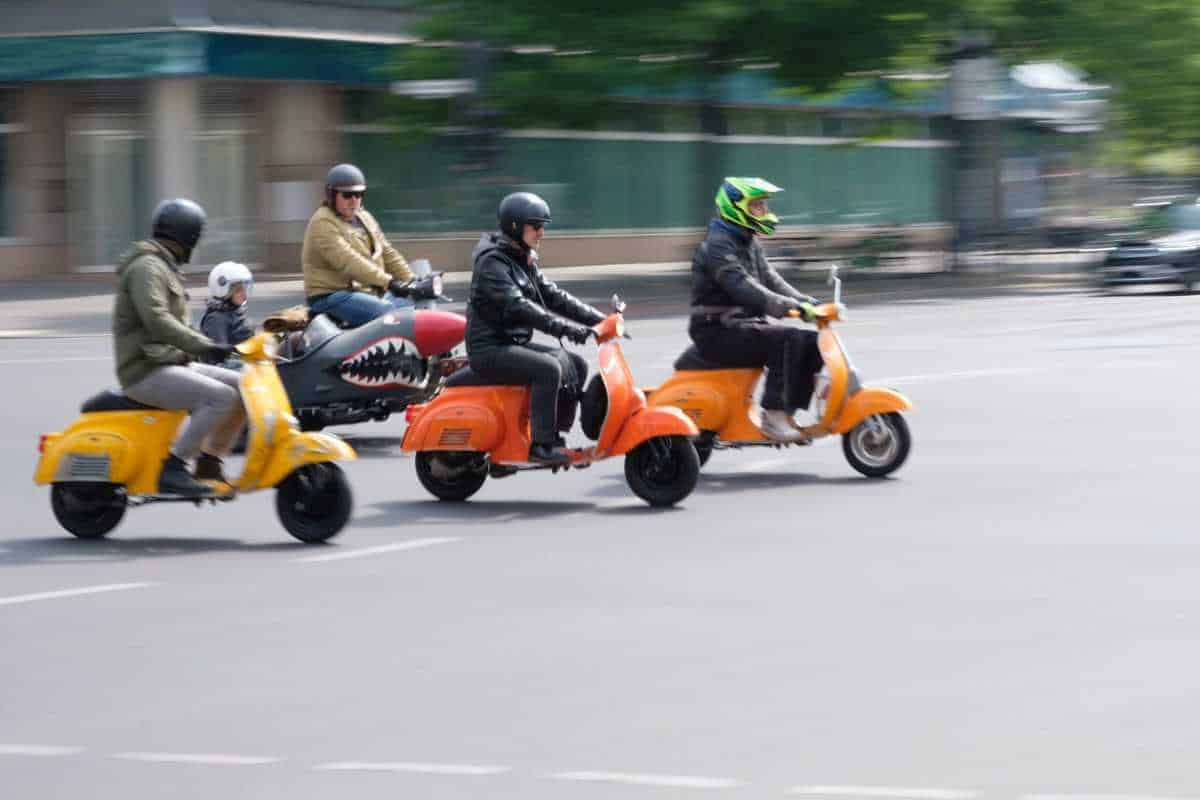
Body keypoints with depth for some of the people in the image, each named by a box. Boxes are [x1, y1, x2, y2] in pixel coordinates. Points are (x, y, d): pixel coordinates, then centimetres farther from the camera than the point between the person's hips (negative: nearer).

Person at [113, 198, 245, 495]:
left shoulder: (165, 267, 21)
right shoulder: (146, 267, -12)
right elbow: (156, 319, -27)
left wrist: (207, 344, 10)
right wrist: (202, 346, -33)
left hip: (172, 362, 10)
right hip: (147, 371, -10)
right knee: (221, 397, -26)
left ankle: (208, 463, 5)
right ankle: (172, 468, -24)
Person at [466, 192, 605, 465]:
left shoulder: (524, 261, 15)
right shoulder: (492, 262, -15)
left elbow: (552, 296, 14)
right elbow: (517, 306, -28)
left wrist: (597, 319, 2)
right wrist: (567, 328, -36)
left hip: (514, 343, 10)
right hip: (490, 349, -10)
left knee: (576, 365, 3)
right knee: (548, 369, -28)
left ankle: (557, 437, 4)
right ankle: (542, 444, -27)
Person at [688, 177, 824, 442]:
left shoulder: (749, 245, 18)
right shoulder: (717, 246, -14)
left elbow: (771, 281, 15)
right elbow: (741, 287, -27)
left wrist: (808, 303, -1)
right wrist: (790, 307, -34)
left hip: (747, 325, 10)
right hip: (719, 333, -10)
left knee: (813, 342, -2)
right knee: (788, 340, -28)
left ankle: (790, 412, -1)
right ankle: (774, 415, -28)